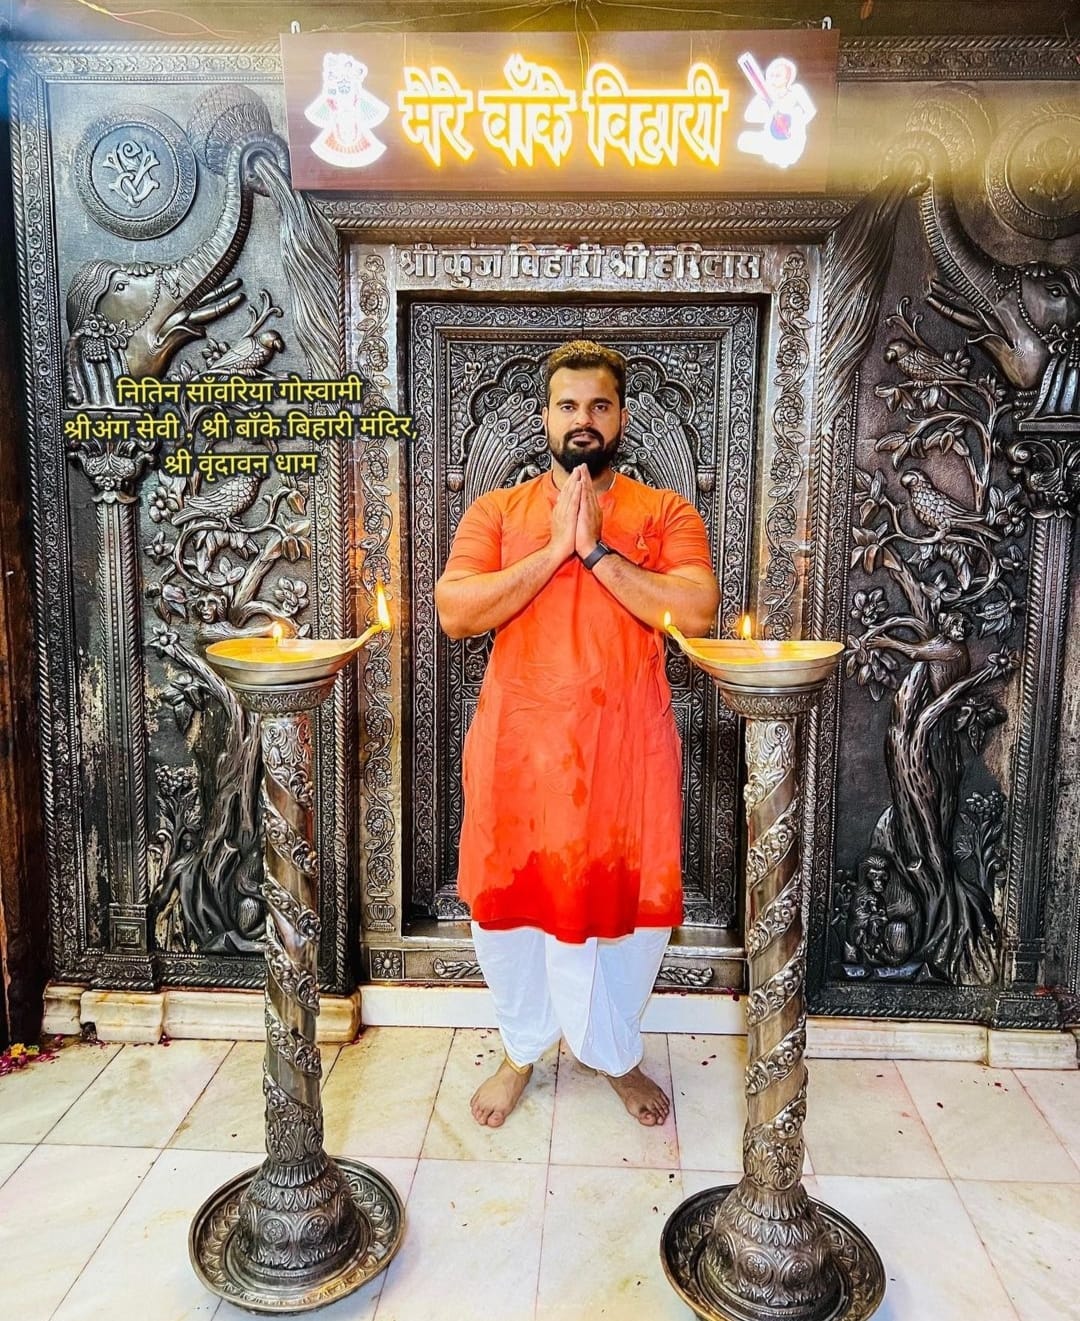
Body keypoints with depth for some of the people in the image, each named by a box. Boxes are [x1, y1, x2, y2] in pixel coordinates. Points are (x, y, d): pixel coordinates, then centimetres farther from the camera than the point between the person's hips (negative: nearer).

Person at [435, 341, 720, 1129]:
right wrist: (554, 548, -14)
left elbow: (697, 612, -13)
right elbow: (456, 613, -9)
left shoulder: (666, 513, 4)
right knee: (512, 896, 12)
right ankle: (522, 1049, 38)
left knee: (626, 899, 11)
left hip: (627, 745, 0)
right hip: (519, 745, 1)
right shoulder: (497, 510, 6)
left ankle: (616, 1053, 37)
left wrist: (597, 549, -15)